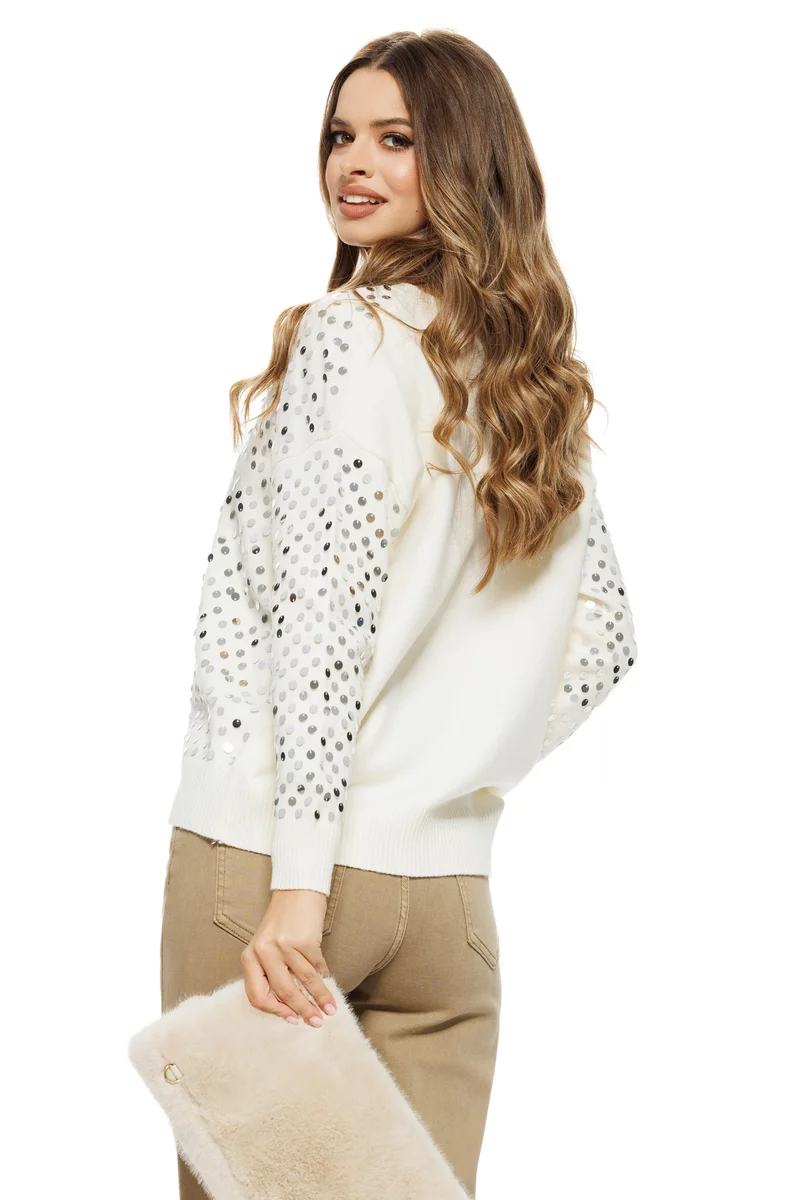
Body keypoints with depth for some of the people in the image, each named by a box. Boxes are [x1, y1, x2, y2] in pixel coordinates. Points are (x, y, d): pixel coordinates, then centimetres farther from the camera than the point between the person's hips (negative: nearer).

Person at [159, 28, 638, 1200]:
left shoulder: (349, 335, -9)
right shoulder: (538, 381, 13)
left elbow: (323, 610, -17)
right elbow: (603, 637, 19)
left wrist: (298, 875, -20)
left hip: (266, 853, -6)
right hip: (450, 892, 6)